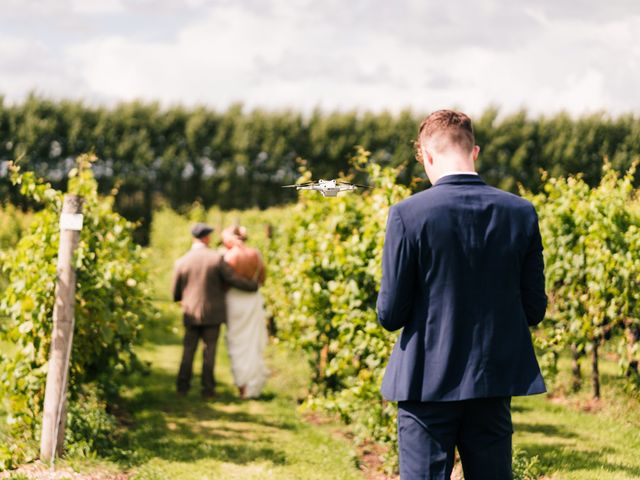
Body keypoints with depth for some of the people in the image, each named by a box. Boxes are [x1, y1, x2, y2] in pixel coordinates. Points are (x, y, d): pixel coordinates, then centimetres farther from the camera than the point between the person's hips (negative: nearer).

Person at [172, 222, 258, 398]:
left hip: (191, 313, 2)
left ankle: (183, 386, 11)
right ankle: (207, 388, 6)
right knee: (209, 351, 5)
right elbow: (234, 279, -9)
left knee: (188, 350, 12)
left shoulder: (181, 262, -3)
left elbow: (176, 294, 4)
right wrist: (254, 285, 8)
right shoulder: (216, 258, -11)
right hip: (212, 313, -2)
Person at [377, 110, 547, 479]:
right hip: (495, 380, 3)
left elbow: (390, 315, -9)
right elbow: (534, 310, 3)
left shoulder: (408, 215, -12)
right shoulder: (522, 213, -2)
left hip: (428, 383, -3)